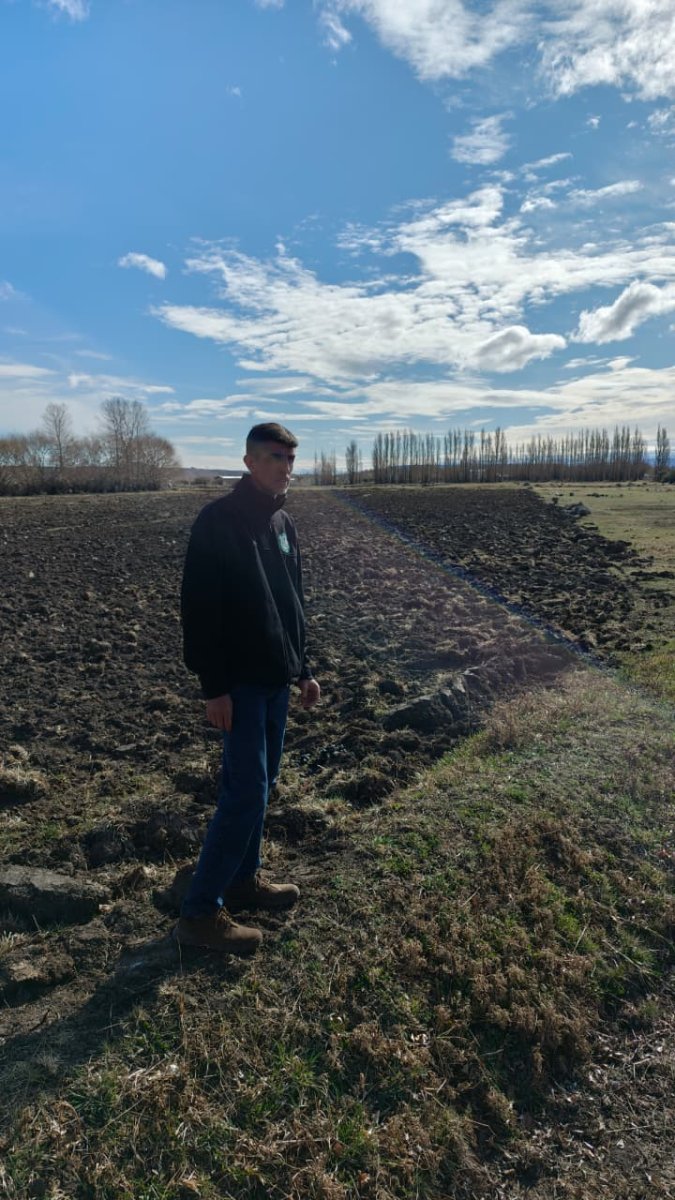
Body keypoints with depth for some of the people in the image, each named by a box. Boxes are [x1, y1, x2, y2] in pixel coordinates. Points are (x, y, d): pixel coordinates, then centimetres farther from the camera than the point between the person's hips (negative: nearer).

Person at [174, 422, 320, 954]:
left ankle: (244, 879, 32)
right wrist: (214, 687, -19)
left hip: (277, 680, 8)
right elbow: (200, 609, -17)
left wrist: (302, 669, 16)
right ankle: (201, 912, 7)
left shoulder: (285, 524, 11)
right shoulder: (219, 521, -14)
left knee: (260, 784, 16)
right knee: (246, 793, -7)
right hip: (241, 682, -8)